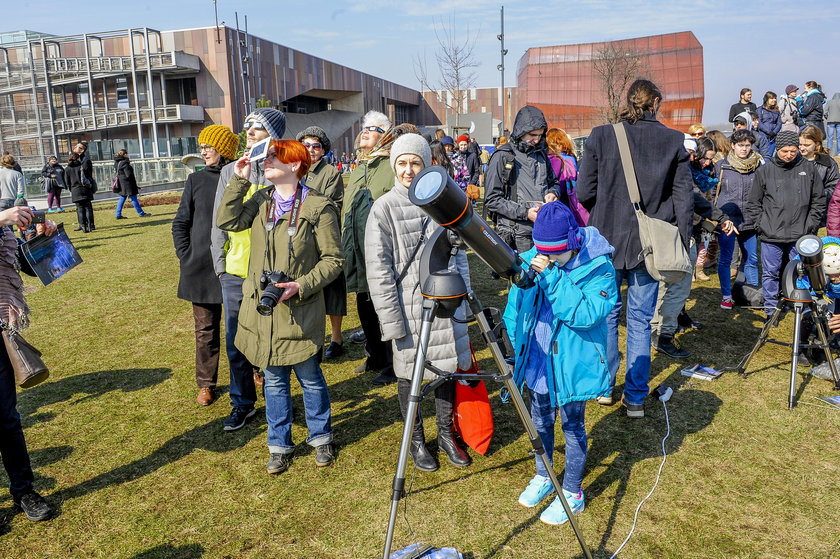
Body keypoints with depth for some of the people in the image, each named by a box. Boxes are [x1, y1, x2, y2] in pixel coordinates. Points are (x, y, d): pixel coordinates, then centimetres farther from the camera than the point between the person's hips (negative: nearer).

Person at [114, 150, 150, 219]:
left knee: (122, 198, 12)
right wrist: (134, 178, -3)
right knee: (133, 198, -3)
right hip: (127, 183, -9)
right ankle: (141, 213, 3)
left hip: (121, 184, 9)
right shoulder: (124, 163, -18)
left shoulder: (117, 162, 10)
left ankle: (118, 215, 14)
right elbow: (128, 174, -19)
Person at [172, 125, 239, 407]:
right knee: (206, 328, 8)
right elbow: (180, 223, 8)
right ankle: (206, 384, 21)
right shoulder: (196, 180, 3)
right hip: (203, 266, 1)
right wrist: (186, 256, -2)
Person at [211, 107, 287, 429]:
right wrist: (220, 265, 9)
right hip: (235, 273, 4)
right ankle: (242, 403, 28)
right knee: (236, 342, 11)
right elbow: (220, 222, 13)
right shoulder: (230, 172, 10)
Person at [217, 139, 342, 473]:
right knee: (274, 381, 15)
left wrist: (301, 286, -20)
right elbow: (227, 221, -5)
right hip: (263, 308, 4)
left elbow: (333, 259, -9)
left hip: (301, 310, -4)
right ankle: (279, 446, 31)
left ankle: (321, 438, 33)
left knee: (311, 379, 12)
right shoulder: (261, 200, 8)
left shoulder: (318, 207, -9)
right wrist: (239, 180, -7)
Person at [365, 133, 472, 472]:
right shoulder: (384, 208, -7)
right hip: (409, 308, -3)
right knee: (409, 373, 9)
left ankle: (446, 434, 34)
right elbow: (378, 271, -10)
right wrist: (392, 321, -13)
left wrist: (463, 298, 8)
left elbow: (459, 253, 13)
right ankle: (416, 440, 30)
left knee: (448, 367, 13)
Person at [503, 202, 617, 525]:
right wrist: (517, 347, 7)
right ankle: (543, 477, 44)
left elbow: (586, 314, -31)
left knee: (572, 426, 10)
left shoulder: (598, 268, -18)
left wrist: (551, 276, -34)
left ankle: (572, 493, 30)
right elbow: (514, 308, 7)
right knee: (540, 421, 21)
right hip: (536, 361, 5)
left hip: (573, 363, -4)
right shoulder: (531, 261, -6)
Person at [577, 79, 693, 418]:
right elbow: (683, 197, 0)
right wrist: (682, 243, 7)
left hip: (607, 238, 0)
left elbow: (584, 192, -5)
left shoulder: (601, 136, -5)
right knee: (641, 320, 9)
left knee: (607, 314, 15)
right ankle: (635, 398, 16)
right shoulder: (673, 141, -2)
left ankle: (605, 386, 26)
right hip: (651, 243, 1)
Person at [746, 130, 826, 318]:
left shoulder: (808, 169, 5)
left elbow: (819, 201, 10)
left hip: (800, 237, 1)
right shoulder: (764, 171, 2)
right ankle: (771, 311, 17)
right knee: (770, 274, 6)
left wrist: (810, 225, 2)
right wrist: (760, 225, -2)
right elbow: (753, 203, 6)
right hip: (771, 236, 0)